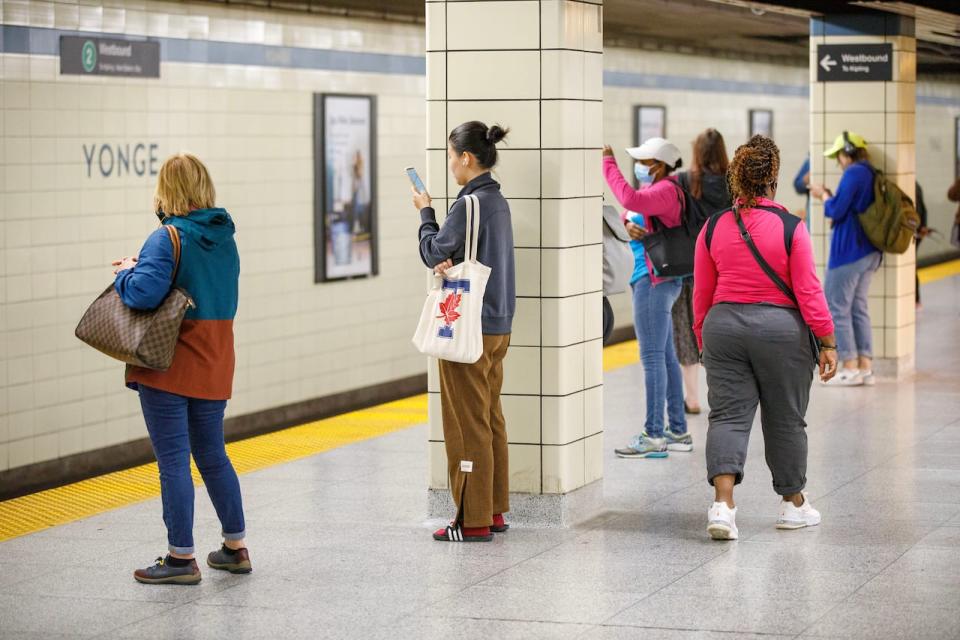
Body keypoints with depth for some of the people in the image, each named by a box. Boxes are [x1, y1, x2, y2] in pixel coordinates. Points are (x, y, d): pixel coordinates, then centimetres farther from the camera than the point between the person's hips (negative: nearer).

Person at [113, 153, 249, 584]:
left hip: (169, 367, -7)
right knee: (212, 455, 18)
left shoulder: (168, 239, -16)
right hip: (214, 366, 7)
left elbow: (143, 292, -28)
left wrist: (127, 273, -7)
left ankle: (181, 557, 4)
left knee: (173, 460, 0)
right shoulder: (225, 237, 7)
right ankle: (235, 547, 25)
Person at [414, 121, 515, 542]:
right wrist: (449, 264, -9)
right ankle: (494, 510, 21)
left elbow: (433, 252, -10)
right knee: (491, 418, 15)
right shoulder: (497, 200, 11)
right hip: (497, 325, 9)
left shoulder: (470, 204, -18)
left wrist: (425, 212, 5)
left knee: (468, 424, -3)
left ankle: (473, 520, 1)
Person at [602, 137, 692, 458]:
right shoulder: (654, 189, 17)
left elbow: (630, 199, -31)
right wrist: (629, 224, -9)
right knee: (666, 357, 14)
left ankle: (653, 436, -8)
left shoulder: (665, 191, -14)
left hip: (654, 279, -11)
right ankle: (678, 432, 19)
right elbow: (630, 209, 15)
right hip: (657, 279, 11)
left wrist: (609, 164, -24)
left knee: (653, 357, -9)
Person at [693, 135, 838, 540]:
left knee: (728, 415, 2)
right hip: (780, 330, -2)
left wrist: (704, 342, 19)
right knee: (785, 419, 11)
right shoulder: (791, 227, -9)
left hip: (724, 326, 2)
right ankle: (793, 505, 25)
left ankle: (722, 505, -17)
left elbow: (701, 294, 7)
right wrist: (827, 342, -2)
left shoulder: (713, 228, 1)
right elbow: (808, 291, -9)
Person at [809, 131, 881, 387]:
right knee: (858, 308, 13)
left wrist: (824, 196, 2)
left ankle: (850, 368, -5)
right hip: (869, 252, 9)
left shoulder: (853, 173, -14)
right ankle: (865, 367, 10)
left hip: (849, 251, -9)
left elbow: (836, 211, -16)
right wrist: (830, 197, 13)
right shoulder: (872, 175, 13)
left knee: (837, 308, -3)